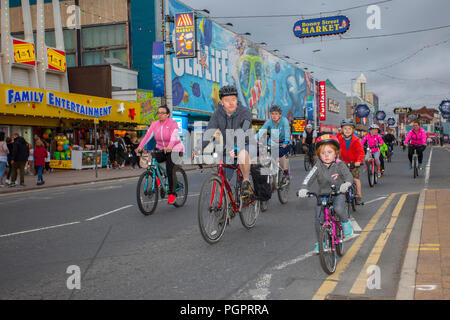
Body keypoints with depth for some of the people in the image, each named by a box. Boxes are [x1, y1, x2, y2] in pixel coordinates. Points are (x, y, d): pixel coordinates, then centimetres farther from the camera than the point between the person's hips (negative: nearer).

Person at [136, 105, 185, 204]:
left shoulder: (172, 123, -12)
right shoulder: (155, 124, 3)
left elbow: (174, 136, -29)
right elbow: (148, 135, -8)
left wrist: (169, 147, -47)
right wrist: (140, 146, -23)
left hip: (174, 149, -5)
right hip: (161, 150, 5)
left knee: (170, 169, -20)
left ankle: (172, 193, -9)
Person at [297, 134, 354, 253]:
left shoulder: (340, 165, -8)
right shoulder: (318, 166, -6)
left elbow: (348, 176, -19)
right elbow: (309, 177, -18)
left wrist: (346, 184, -43)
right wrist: (303, 188, -37)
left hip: (338, 193, -2)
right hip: (322, 194, 2)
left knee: (338, 208, -33)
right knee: (318, 219, -8)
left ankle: (345, 223, 1)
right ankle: (320, 242, 13)